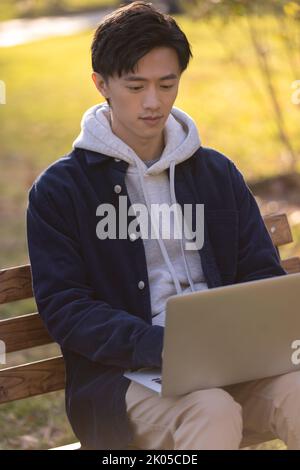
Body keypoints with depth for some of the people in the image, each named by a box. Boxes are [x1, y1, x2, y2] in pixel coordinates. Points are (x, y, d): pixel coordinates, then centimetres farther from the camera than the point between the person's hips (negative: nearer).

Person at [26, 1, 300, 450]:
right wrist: (158, 345, -21)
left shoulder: (217, 173, 18)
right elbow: (64, 307, -3)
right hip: (120, 374, -3)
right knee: (213, 411, -35)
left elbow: (263, 275, 17)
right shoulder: (58, 189, 5)